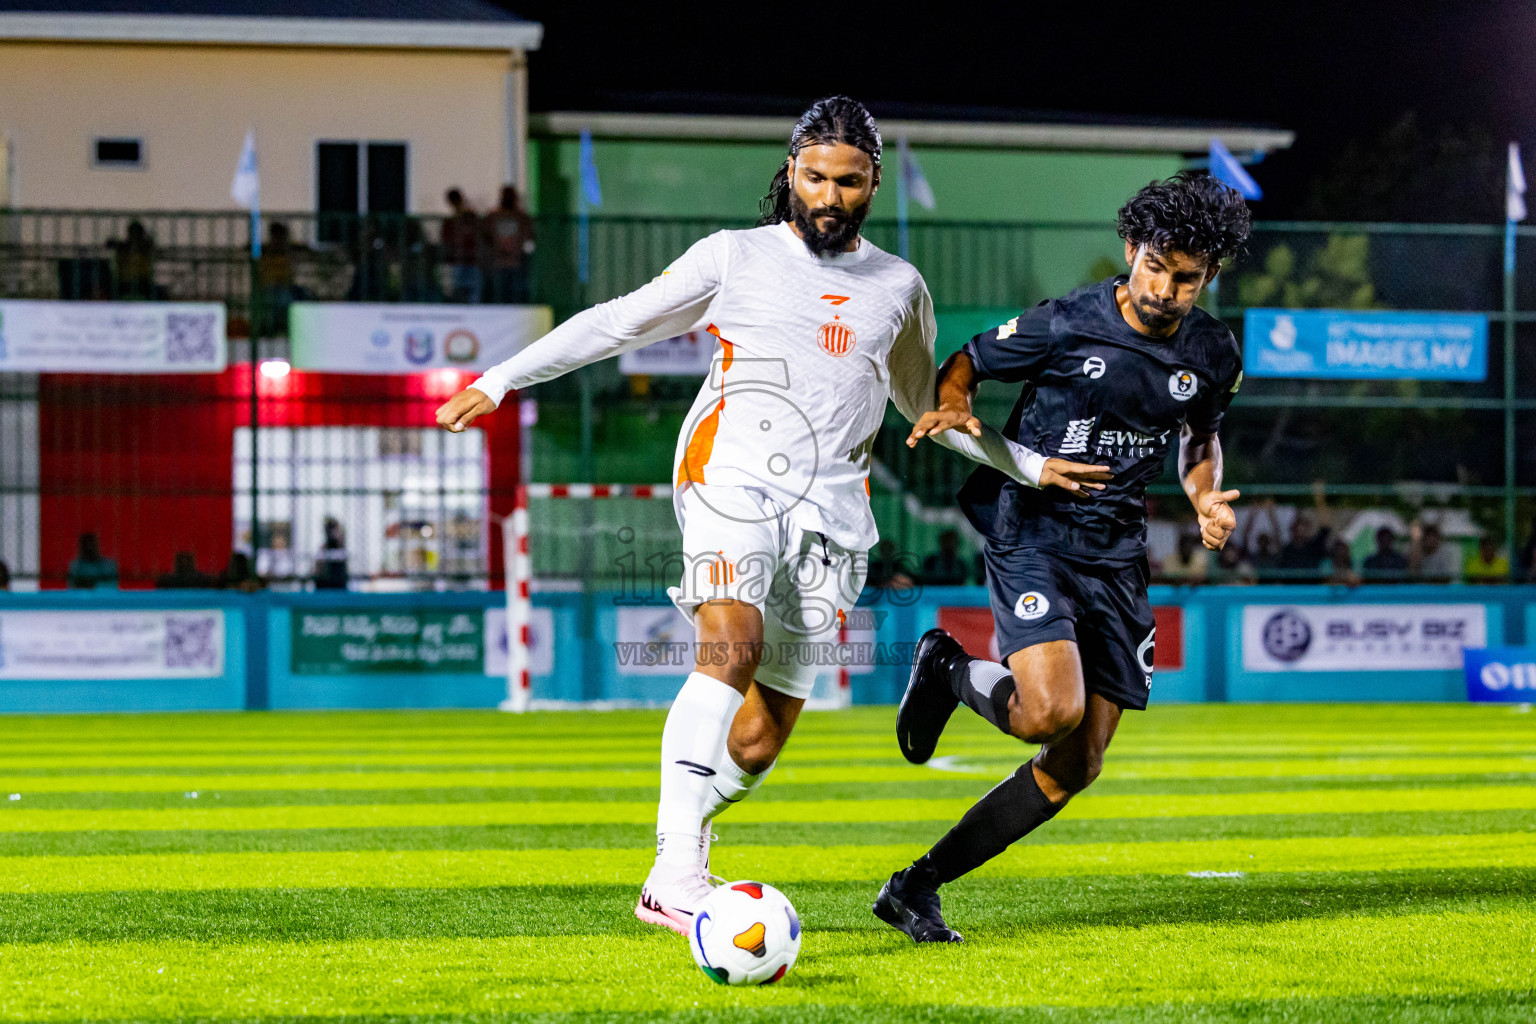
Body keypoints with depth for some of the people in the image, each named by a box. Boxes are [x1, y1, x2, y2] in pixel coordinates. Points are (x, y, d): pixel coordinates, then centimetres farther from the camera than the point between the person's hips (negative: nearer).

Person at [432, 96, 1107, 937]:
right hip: (734, 473, -4)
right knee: (732, 646, -30)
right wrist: (498, 383, 8)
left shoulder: (899, 288, 21)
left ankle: (672, 864, 23)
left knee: (760, 740, 0)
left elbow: (926, 405, 35)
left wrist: (1027, 466, 28)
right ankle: (678, 873, -37)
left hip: (830, 511, 4)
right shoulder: (736, 256, 11)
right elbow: (617, 324, 14)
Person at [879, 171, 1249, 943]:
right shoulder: (1066, 326, -12)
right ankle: (948, 671, 7)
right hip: (1032, 535, -5)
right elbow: (966, 362, 2)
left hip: (1116, 554, 5)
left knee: (1078, 765, 1)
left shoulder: (1213, 357, 2)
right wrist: (952, 405, -20)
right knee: (1053, 710, -28)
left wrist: (1207, 501, 3)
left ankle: (916, 889, 12)